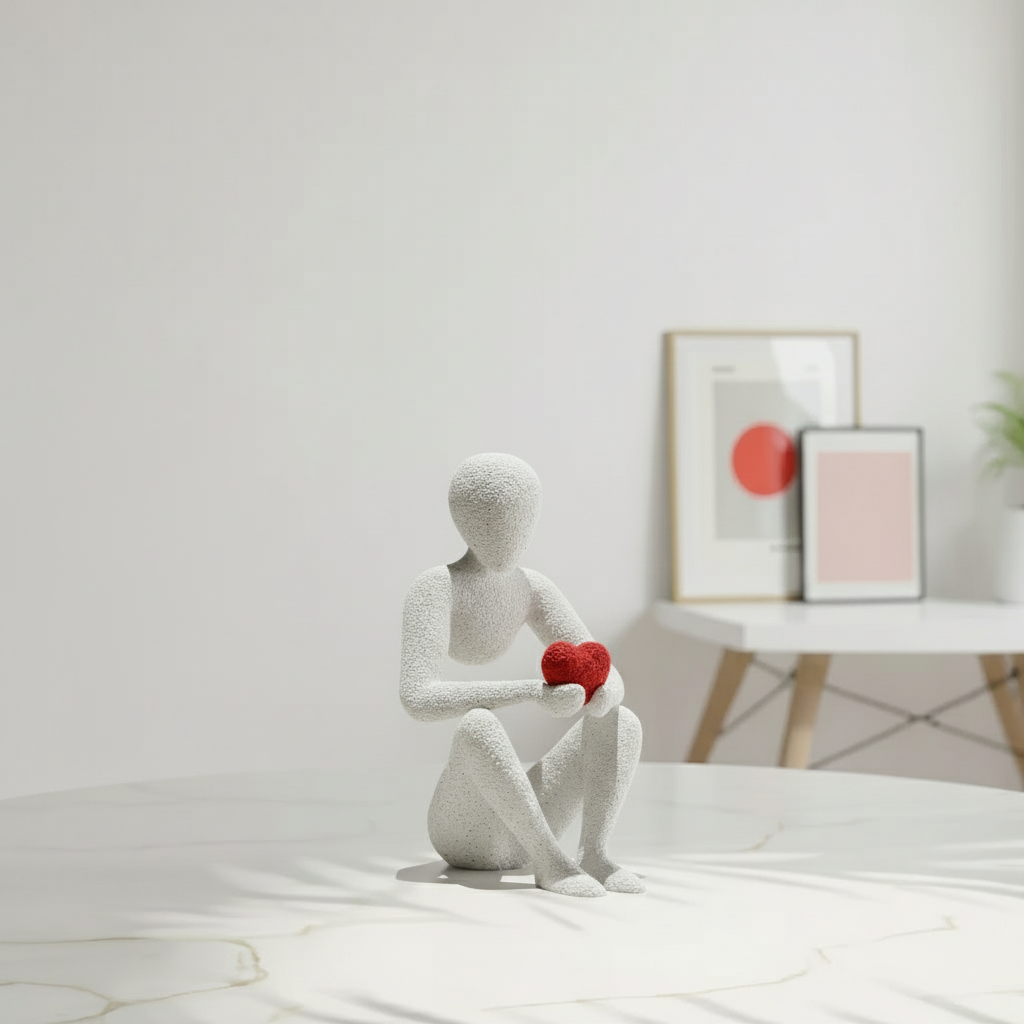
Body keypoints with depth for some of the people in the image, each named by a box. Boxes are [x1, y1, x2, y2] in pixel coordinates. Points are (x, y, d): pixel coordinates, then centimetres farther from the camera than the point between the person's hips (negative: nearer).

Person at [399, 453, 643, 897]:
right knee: (479, 722, -35)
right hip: (461, 829, -6)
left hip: (517, 822, 6)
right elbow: (417, 698, -26)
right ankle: (548, 859, -31)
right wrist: (534, 693, -34)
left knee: (623, 720, -10)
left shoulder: (531, 587, 10)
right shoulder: (436, 586, -11)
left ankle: (594, 852, -25)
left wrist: (603, 693, -21)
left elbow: (611, 679, 6)